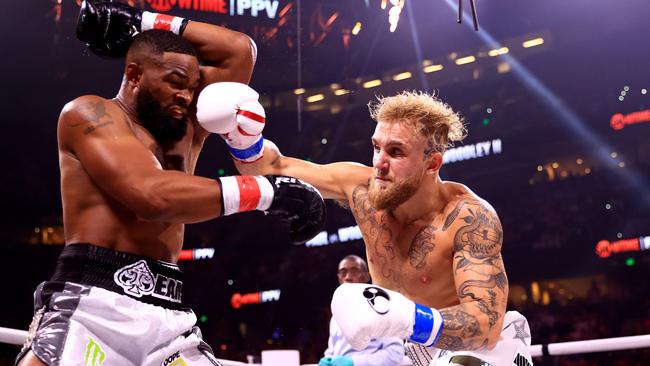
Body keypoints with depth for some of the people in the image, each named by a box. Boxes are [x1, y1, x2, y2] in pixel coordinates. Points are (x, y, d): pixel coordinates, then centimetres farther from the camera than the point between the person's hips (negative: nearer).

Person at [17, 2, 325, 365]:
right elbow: (151, 195, -16)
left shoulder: (185, 128, 21)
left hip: (169, 316, 6)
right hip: (93, 305, -6)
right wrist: (268, 190, -13)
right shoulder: (89, 113, 0)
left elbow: (240, 50, 23)